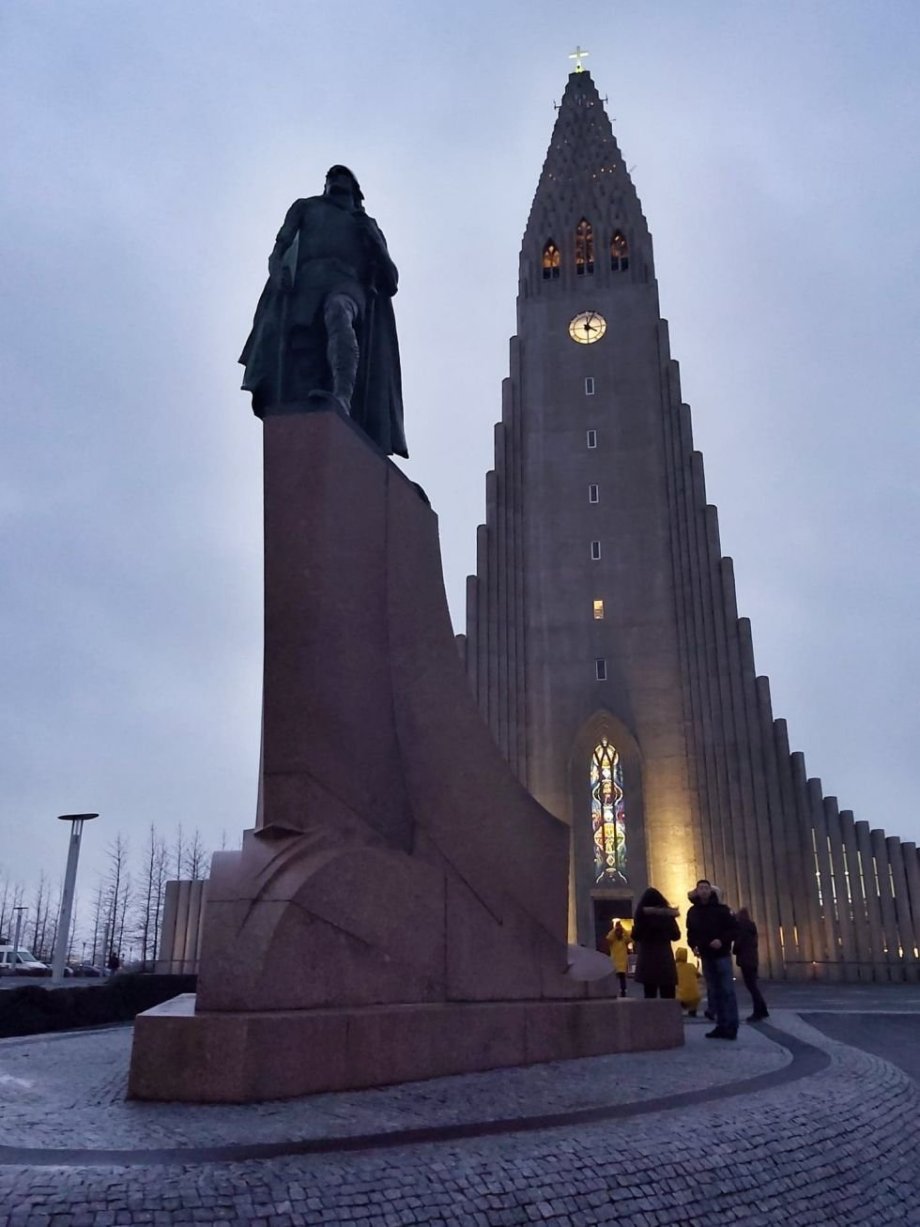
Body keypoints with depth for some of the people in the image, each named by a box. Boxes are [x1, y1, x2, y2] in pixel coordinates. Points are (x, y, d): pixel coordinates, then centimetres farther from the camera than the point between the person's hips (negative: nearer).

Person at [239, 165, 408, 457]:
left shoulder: (368, 225, 34)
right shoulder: (306, 207, 35)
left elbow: (391, 283, 24)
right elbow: (278, 250, 19)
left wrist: (372, 236, 10)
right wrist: (277, 271, -5)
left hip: (348, 285, -2)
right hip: (304, 286, 2)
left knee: (338, 312, -40)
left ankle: (342, 398, -58)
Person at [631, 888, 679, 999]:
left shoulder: (642, 914, -4)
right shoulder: (667, 914, 2)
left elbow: (635, 936, 0)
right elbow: (676, 936, 8)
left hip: (647, 959, -1)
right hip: (665, 957, 1)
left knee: (650, 995, 2)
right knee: (668, 996, 6)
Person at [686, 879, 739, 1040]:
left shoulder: (721, 909, -4)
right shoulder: (692, 912, 7)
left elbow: (734, 928, -6)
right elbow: (691, 933, 15)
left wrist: (722, 940, -20)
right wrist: (693, 946, -3)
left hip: (722, 955, -4)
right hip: (706, 957, 4)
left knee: (727, 991, -6)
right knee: (713, 992, 7)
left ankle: (731, 1027, -4)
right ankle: (721, 1026, 12)